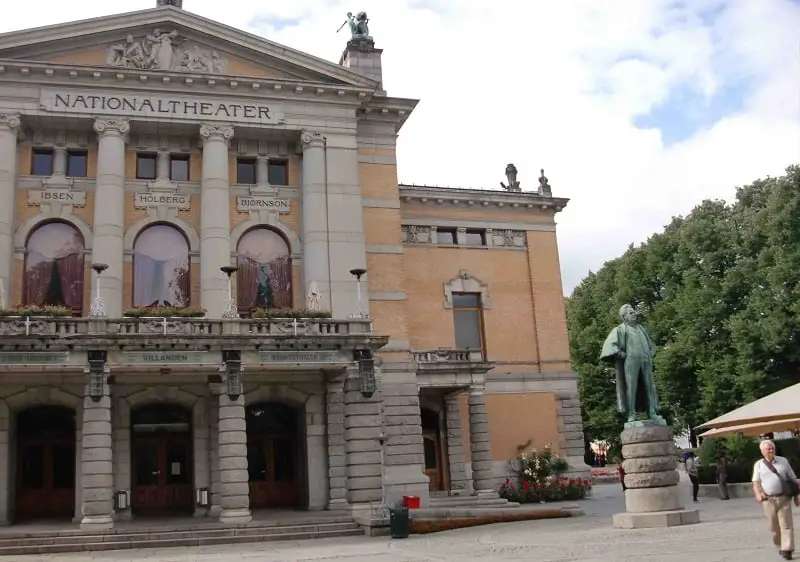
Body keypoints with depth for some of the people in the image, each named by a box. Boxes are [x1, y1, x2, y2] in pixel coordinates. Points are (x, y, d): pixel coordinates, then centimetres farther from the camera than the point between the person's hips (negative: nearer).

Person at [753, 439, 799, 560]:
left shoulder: (783, 461, 5)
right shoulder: (758, 464, 4)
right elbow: (756, 482, 1)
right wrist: (758, 493, -18)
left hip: (784, 498, 0)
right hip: (768, 499, 1)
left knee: (786, 524, -6)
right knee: (774, 526, 7)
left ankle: (787, 550, -7)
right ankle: (780, 546, 25)